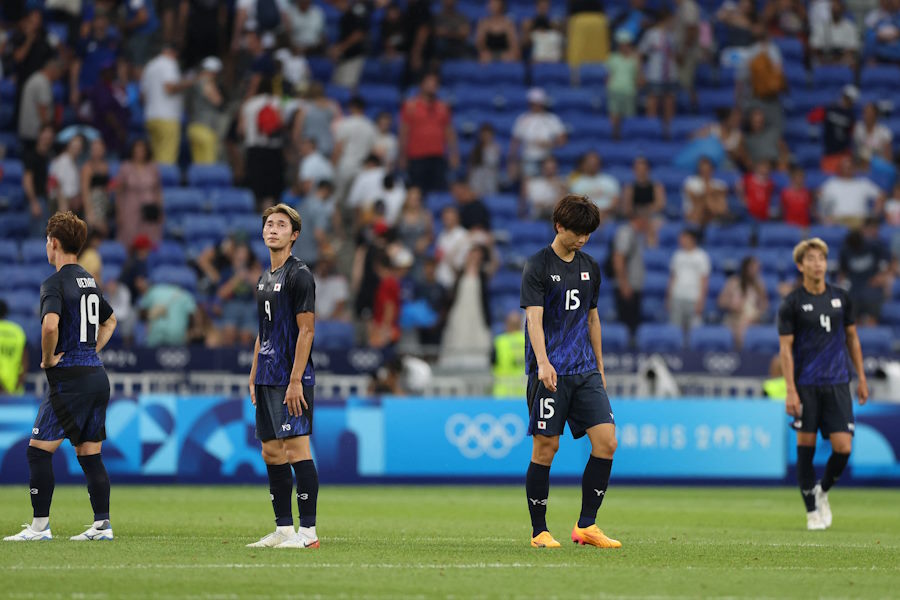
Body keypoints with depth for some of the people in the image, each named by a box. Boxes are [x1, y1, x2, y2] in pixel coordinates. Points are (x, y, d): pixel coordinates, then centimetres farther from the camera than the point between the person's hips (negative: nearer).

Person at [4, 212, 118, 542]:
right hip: (97, 375, 8)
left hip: (70, 379, -8)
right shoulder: (89, 280, 15)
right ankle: (102, 524, 8)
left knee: (38, 449, -3)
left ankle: (40, 525, -5)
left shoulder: (55, 283, -11)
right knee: (90, 454, 11)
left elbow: (50, 324, -30)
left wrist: (48, 358, -14)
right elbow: (110, 320, 33)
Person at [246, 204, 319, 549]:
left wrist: (295, 381, -19)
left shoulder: (298, 275, -9)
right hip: (268, 378, 9)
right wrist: (254, 377, 18)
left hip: (291, 379, -9)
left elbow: (306, 330, -14)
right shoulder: (265, 278, 17)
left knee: (296, 449, -10)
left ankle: (308, 531, -10)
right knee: (272, 452, 9)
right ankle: (283, 529, 14)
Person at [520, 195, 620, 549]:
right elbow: (534, 318, -16)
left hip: (585, 372, 6)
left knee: (606, 441, -6)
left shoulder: (590, 267, 14)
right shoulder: (538, 267, -6)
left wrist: (599, 368, 22)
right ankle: (539, 531, 8)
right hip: (549, 372, -6)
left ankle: (586, 526, 1)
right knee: (545, 447, -3)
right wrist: (543, 363, -29)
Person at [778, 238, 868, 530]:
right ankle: (812, 510, 11)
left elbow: (852, 338, 17)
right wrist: (791, 391, -12)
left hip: (837, 384, 3)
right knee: (806, 446, -1)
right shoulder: (792, 303, -4)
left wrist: (861, 378, 13)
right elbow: (785, 349, -5)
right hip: (806, 385, -3)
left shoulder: (841, 298, 7)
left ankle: (822, 491, 21)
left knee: (843, 447, -6)